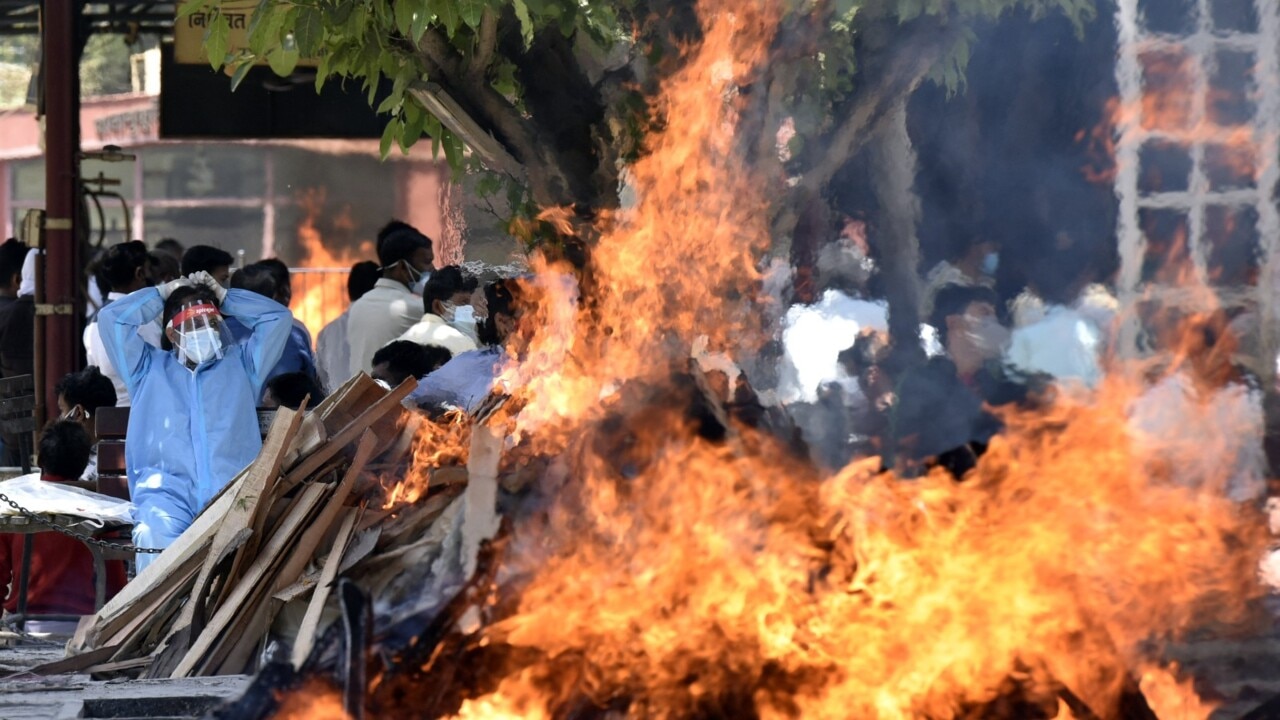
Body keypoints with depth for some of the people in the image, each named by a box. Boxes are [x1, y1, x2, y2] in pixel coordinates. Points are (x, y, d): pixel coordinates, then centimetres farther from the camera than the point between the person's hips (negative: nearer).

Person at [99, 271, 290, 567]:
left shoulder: (240, 364, 30)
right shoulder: (150, 367, 29)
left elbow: (278, 317, 25)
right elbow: (112, 317, 22)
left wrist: (224, 297, 33)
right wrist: (162, 295, 31)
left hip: (233, 494, 0)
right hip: (166, 491, 0)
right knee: (158, 538, -35)